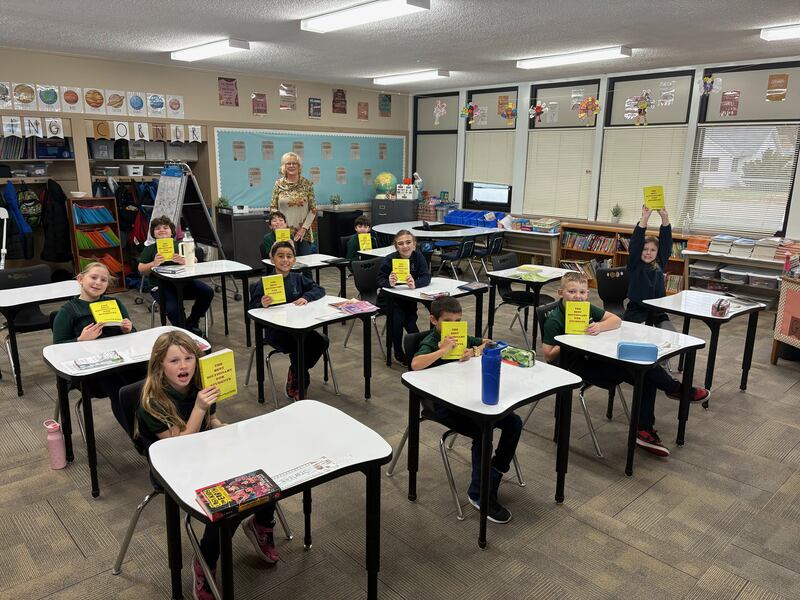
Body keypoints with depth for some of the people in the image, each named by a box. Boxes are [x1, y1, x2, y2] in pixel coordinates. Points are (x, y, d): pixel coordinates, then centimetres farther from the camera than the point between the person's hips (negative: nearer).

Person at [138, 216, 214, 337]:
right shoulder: (150, 249, 15)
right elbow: (141, 270, 3)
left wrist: (184, 261, -19)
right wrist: (153, 264, -19)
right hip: (161, 285, -3)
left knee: (207, 292, -21)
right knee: (172, 308, -33)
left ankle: (191, 323, 1)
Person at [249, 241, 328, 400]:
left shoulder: (298, 278, 6)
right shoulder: (264, 283, -8)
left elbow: (319, 289, 5)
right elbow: (252, 309, -10)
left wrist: (306, 297, -15)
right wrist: (262, 305, -33)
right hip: (275, 330, -5)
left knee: (322, 341, -18)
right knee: (300, 348, -29)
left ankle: (295, 375, 4)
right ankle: (297, 388, -3)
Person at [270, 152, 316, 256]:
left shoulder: (307, 184, 2)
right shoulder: (278, 184, 4)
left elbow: (313, 209, 1)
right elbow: (273, 208, 5)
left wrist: (304, 228, -7)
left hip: (303, 233, 0)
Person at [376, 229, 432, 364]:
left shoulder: (418, 257, -11)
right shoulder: (389, 260, -18)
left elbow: (426, 277, -19)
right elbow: (380, 281, -18)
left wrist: (415, 284, -40)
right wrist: (389, 283, -41)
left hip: (408, 297, 2)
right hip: (389, 297, -2)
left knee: (410, 319, -19)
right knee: (397, 316, -25)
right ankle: (398, 353, -6)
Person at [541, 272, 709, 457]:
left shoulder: (587, 308, 8)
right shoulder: (554, 320, -13)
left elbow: (616, 320, 6)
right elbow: (549, 355, -14)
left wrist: (599, 327, -15)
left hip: (594, 357, 8)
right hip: (577, 366, -8)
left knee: (646, 376, -9)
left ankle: (645, 431, -4)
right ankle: (675, 389, 5)